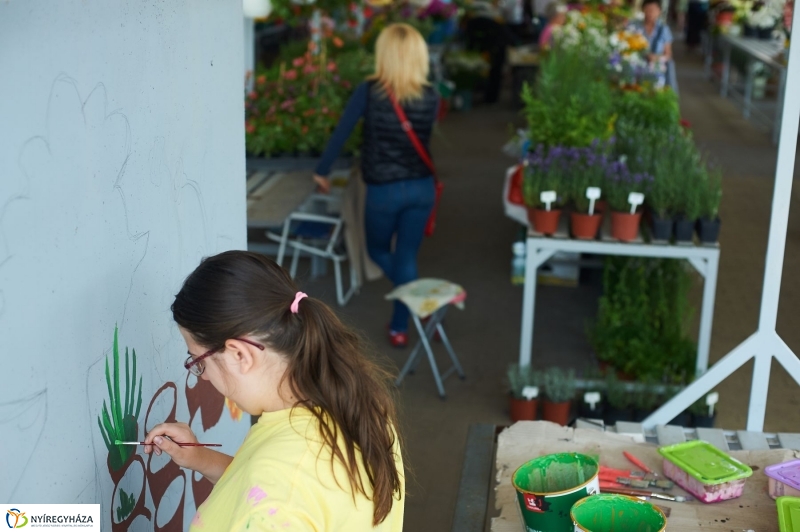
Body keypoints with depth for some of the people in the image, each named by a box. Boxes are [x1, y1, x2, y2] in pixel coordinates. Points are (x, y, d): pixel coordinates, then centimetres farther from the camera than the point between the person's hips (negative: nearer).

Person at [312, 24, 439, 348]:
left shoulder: (369, 92, -12)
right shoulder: (430, 97, -3)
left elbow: (341, 133, -7)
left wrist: (322, 172, 5)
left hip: (384, 191, -3)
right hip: (421, 188, 3)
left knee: (377, 250, 21)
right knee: (406, 257, 13)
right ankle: (400, 327, 18)